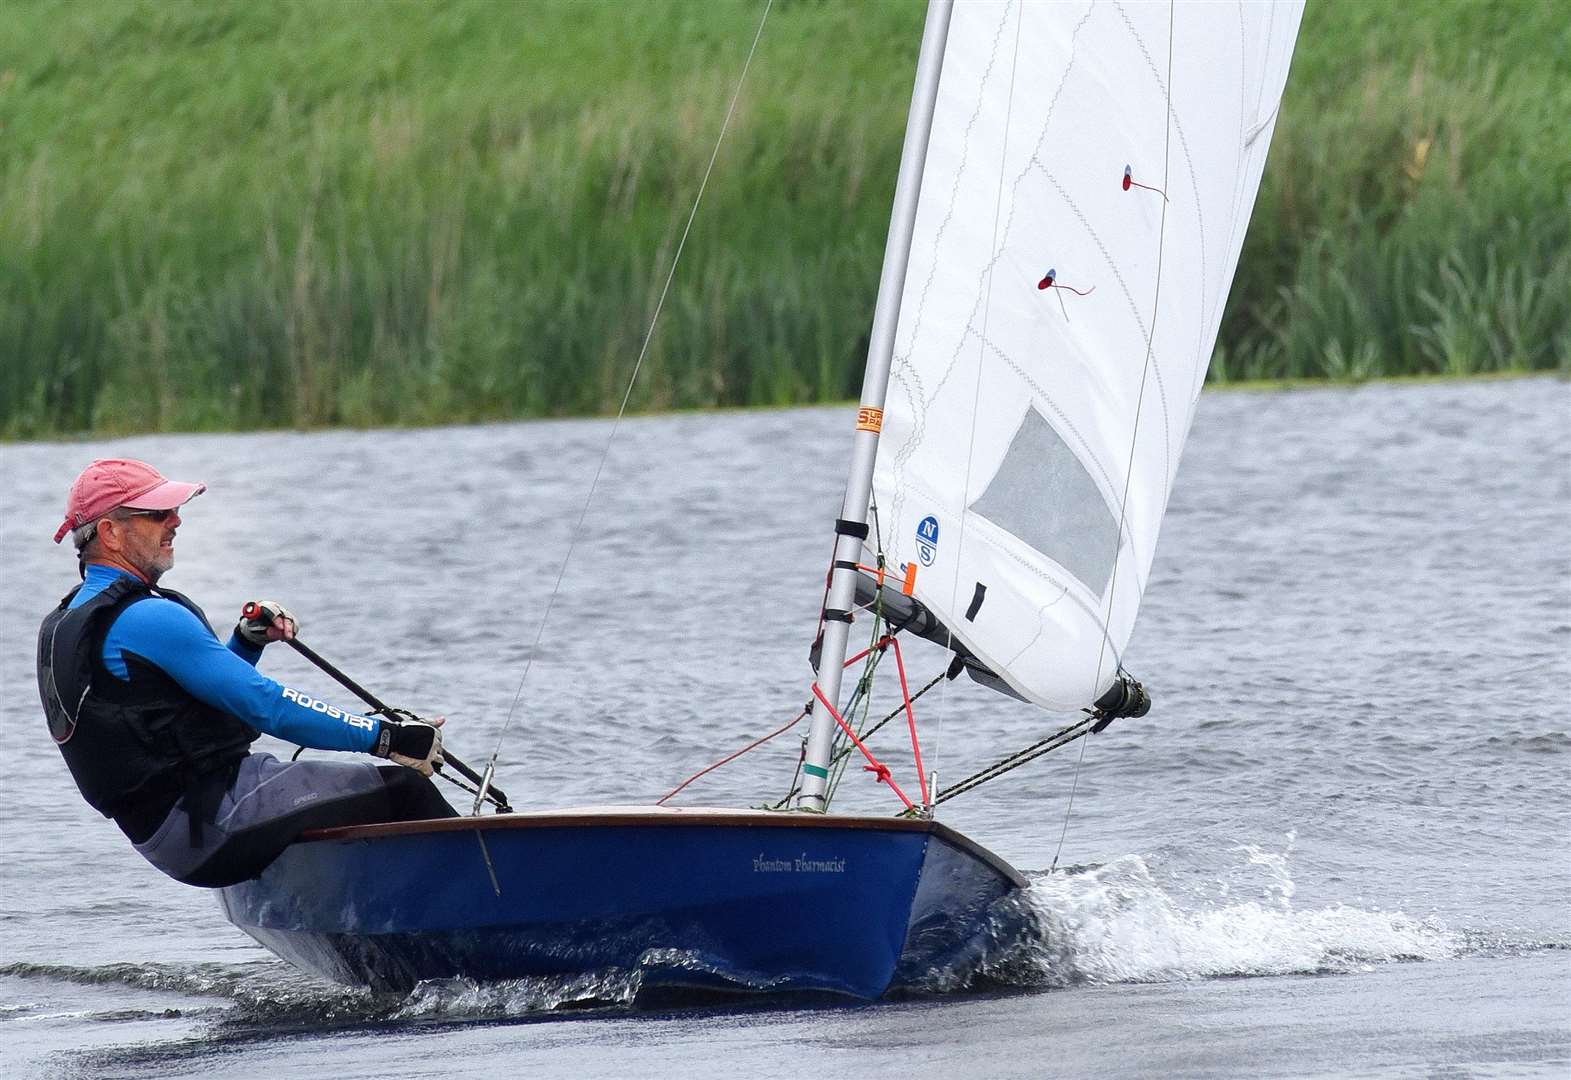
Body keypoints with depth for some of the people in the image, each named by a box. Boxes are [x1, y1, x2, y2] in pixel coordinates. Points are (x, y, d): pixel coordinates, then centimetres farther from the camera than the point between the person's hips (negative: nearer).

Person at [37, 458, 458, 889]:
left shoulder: (68, 622, 16)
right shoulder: (147, 620, -17)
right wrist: (385, 737, -14)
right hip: (214, 828, -11)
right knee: (402, 788, -13)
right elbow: (266, 706, -18)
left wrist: (248, 641, 8)